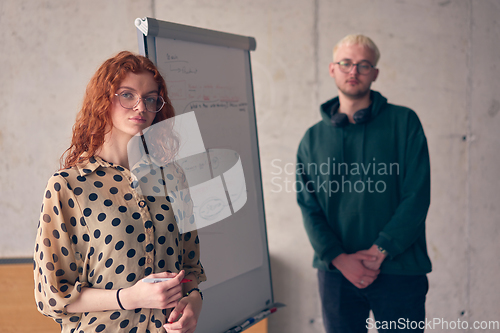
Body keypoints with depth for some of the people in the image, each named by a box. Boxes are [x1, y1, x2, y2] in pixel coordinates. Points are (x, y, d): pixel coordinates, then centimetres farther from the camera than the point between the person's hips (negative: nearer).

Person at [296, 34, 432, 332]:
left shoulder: (403, 122, 0)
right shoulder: (313, 139, 8)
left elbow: (417, 196, -6)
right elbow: (309, 208, 2)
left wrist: (379, 252, -13)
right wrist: (339, 258, -12)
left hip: (399, 270, -2)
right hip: (336, 272, 2)